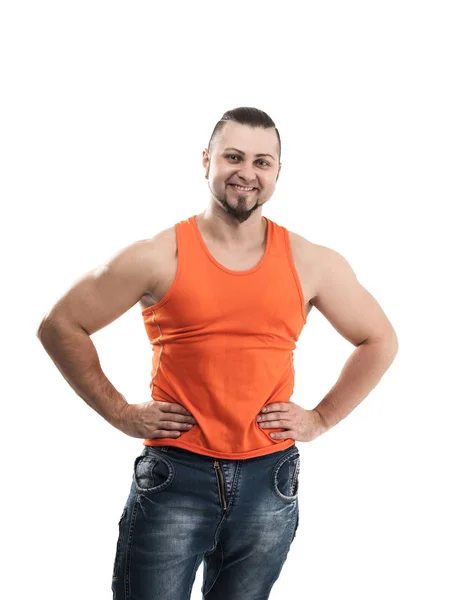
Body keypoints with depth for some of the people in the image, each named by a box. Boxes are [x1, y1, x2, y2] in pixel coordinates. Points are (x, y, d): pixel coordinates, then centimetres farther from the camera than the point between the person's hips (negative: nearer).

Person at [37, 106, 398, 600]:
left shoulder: (312, 264, 1)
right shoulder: (158, 257, -6)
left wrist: (321, 419, 5)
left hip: (269, 481, 2)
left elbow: (379, 341, 13)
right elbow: (59, 326, 0)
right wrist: (119, 412, -3)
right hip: (174, 475, -2)